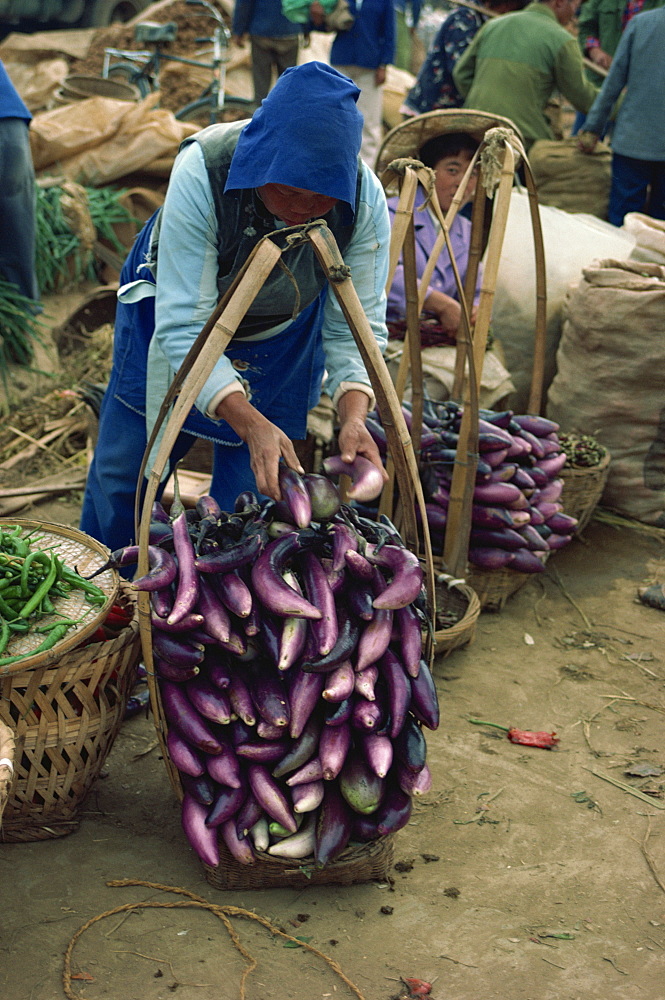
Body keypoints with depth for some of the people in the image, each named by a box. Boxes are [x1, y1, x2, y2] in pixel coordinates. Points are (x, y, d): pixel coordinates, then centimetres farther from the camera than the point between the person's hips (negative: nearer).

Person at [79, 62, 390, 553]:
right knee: (123, 472, 6)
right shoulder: (201, 173, -38)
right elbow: (184, 327, -39)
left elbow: (354, 327, -23)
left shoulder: (365, 202, -30)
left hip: (282, 342, 2)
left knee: (256, 489, 1)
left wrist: (353, 414, -43)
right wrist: (250, 424, -51)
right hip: (177, 308, -1)